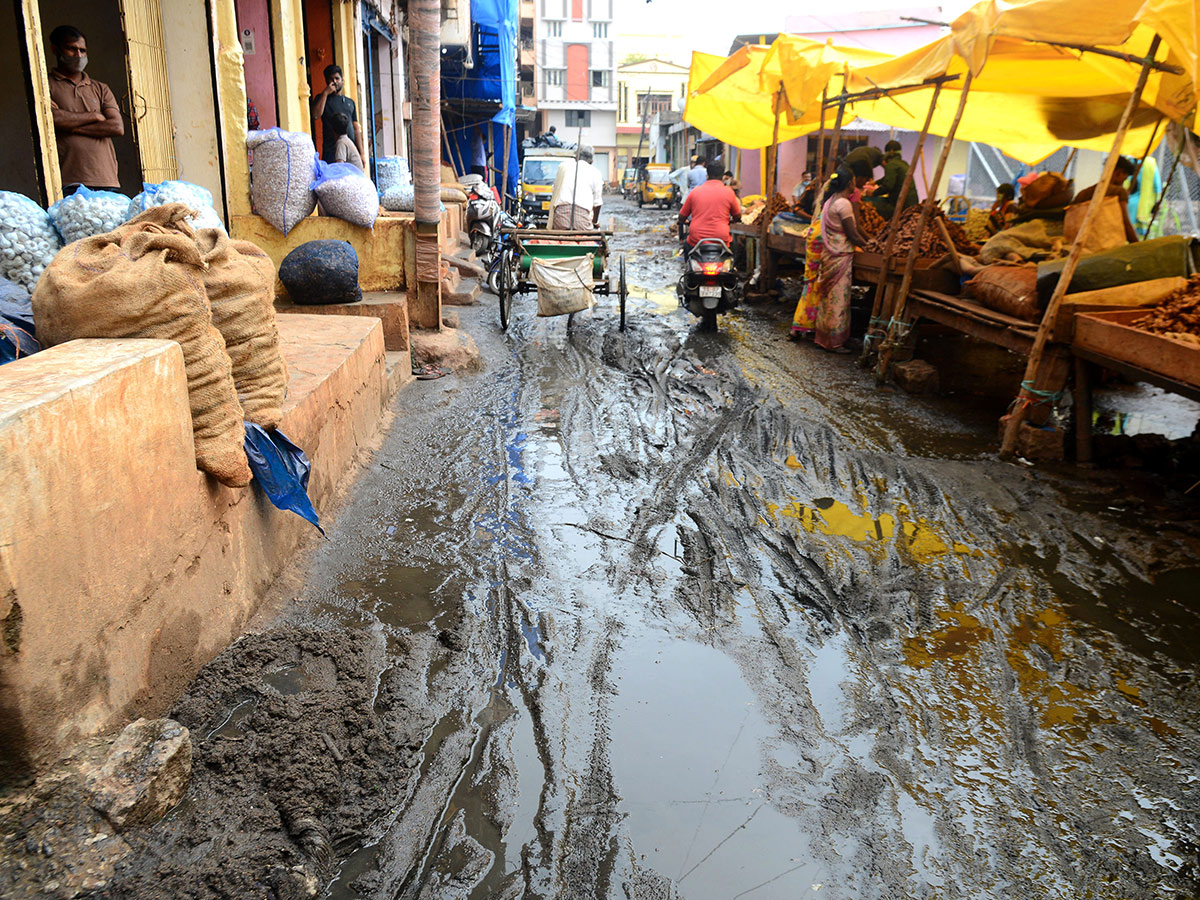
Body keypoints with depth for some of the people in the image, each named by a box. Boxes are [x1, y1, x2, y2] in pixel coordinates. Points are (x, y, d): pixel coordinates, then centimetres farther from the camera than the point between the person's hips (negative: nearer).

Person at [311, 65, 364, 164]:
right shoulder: (322, 98, 11)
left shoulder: (350, 102, 20)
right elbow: (316, 115, -10)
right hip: (331, 151, -3)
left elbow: (356, 129, 17)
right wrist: (325, 93, -5)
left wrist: (361, 153, 8)